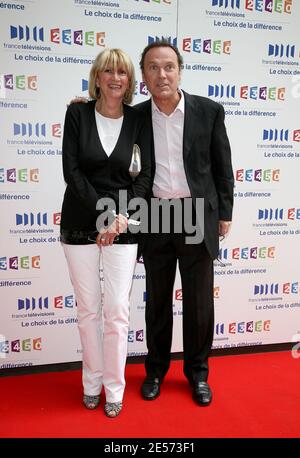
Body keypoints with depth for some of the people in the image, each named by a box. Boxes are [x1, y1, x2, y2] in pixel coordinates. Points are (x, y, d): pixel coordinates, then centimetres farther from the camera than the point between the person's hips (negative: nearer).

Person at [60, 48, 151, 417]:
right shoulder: (77, 114, -1)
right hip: (80, 223, 0)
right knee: (88, 309, 9)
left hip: (122, 225, 0)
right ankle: (91, 381, 29)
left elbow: (144, 175, 0)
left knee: (117, 311, 2)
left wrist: (122, 215, -13)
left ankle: (114, 388, 20)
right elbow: (71, 170, -7)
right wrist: (103, 215, -13)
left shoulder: (138, 121, 2)